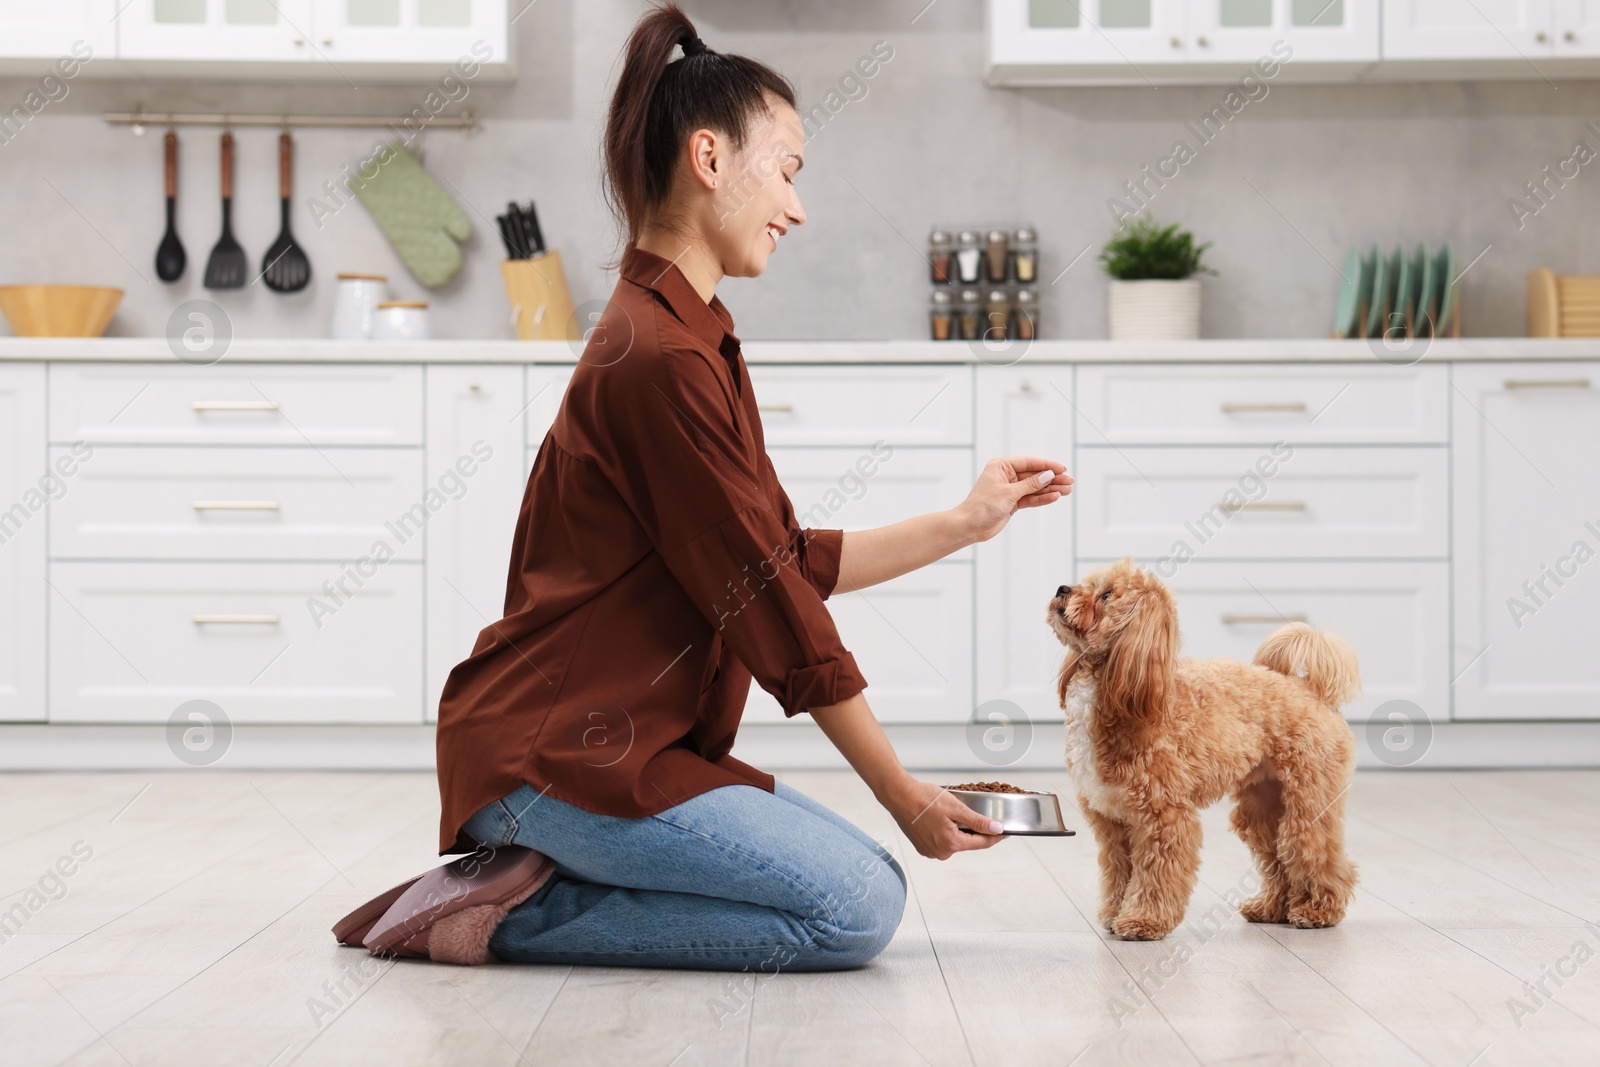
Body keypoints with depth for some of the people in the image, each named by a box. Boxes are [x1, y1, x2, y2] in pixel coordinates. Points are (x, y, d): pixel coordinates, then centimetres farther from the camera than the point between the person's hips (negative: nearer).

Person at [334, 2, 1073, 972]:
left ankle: (537, 873, 6)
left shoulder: (689, 344, 16)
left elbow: (793, 560, 18)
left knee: (868, 879, 4)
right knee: (856, 909, -16)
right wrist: (902, 795, -8)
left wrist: (966, 523, 18)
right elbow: (769, 601, -15)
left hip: (629, 740, 10)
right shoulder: (662, 360, -18)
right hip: (554, 747, -10)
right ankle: (506, 917, -8)